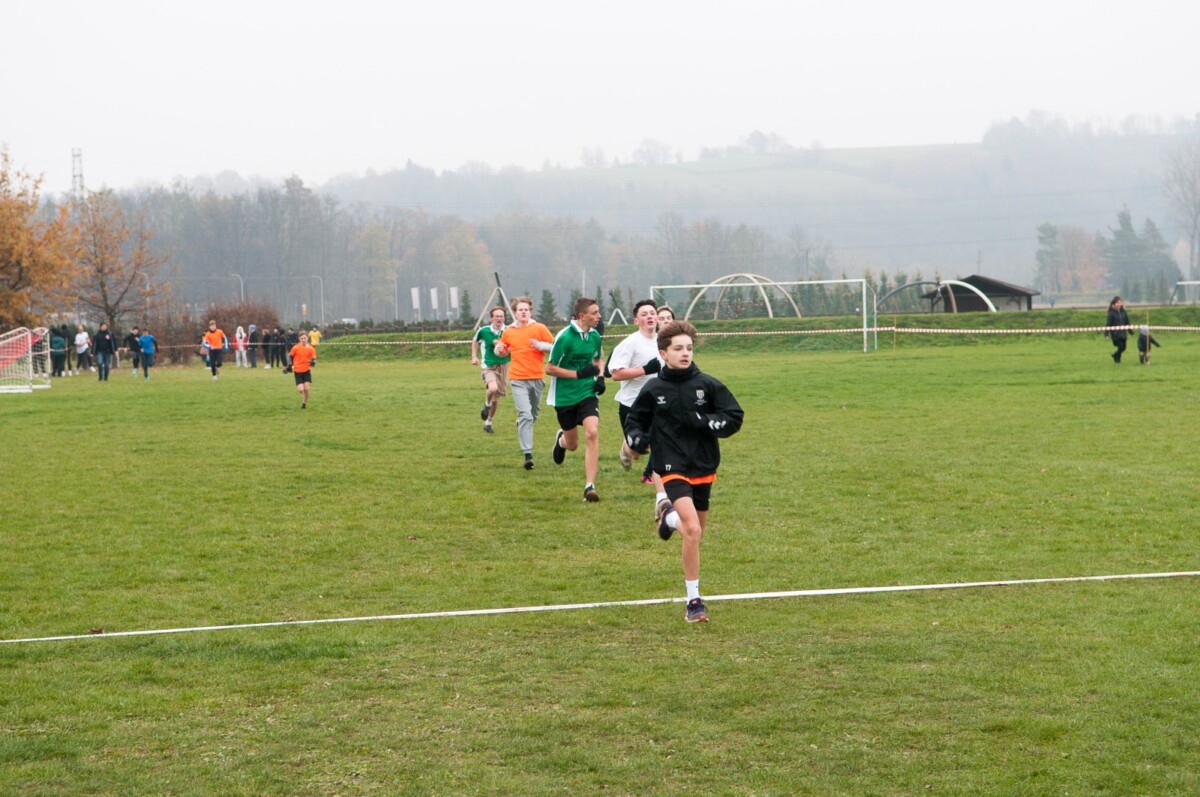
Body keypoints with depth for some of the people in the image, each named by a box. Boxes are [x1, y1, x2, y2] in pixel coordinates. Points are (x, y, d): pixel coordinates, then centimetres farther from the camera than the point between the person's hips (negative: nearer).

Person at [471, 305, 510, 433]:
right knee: (493, 388, -31)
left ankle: (488, 422, 31)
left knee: (496, 399, 10)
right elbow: (475, 340, 15)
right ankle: (486, 405, 2)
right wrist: (474, 356, 9)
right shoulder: (484, 331, -6)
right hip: (488, 366, -2)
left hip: (503, 366, 2)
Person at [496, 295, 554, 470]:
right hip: (518, 380, -1)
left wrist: (541, 345, -16)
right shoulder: (508, 332, 7)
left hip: (537, 378, 1)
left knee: (533, 415, 14)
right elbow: (504, 352, 22)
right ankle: (528, 454, -18)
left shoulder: (539, 328, 1)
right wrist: (500, 350, -1)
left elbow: (555, 347, 1)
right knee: (525, 414, -14)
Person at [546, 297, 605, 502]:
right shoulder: (564, 337, -17)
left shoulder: (595, 336, 0)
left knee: (592, 433, -20)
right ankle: (561, 439, 51)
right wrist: (579, 374, -21)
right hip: (565, 396, -3)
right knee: (572, 444, 10)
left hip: (587, 393, 3)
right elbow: (550, 368, -14)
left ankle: (590, 486, -17)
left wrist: (600, 377, 1)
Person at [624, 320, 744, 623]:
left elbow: (734, 417, 0)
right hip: (673, 468, -3)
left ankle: (672, 520, 55)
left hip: (704, 467, 3)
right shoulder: (653, 390, -2)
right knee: (693, 530, -21)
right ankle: (694, 601, -13)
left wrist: (705, 422, -16)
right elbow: (635, 420, 11)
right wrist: (636, 438, -10)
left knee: (696, 530, 18)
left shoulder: (708, 385, -2)